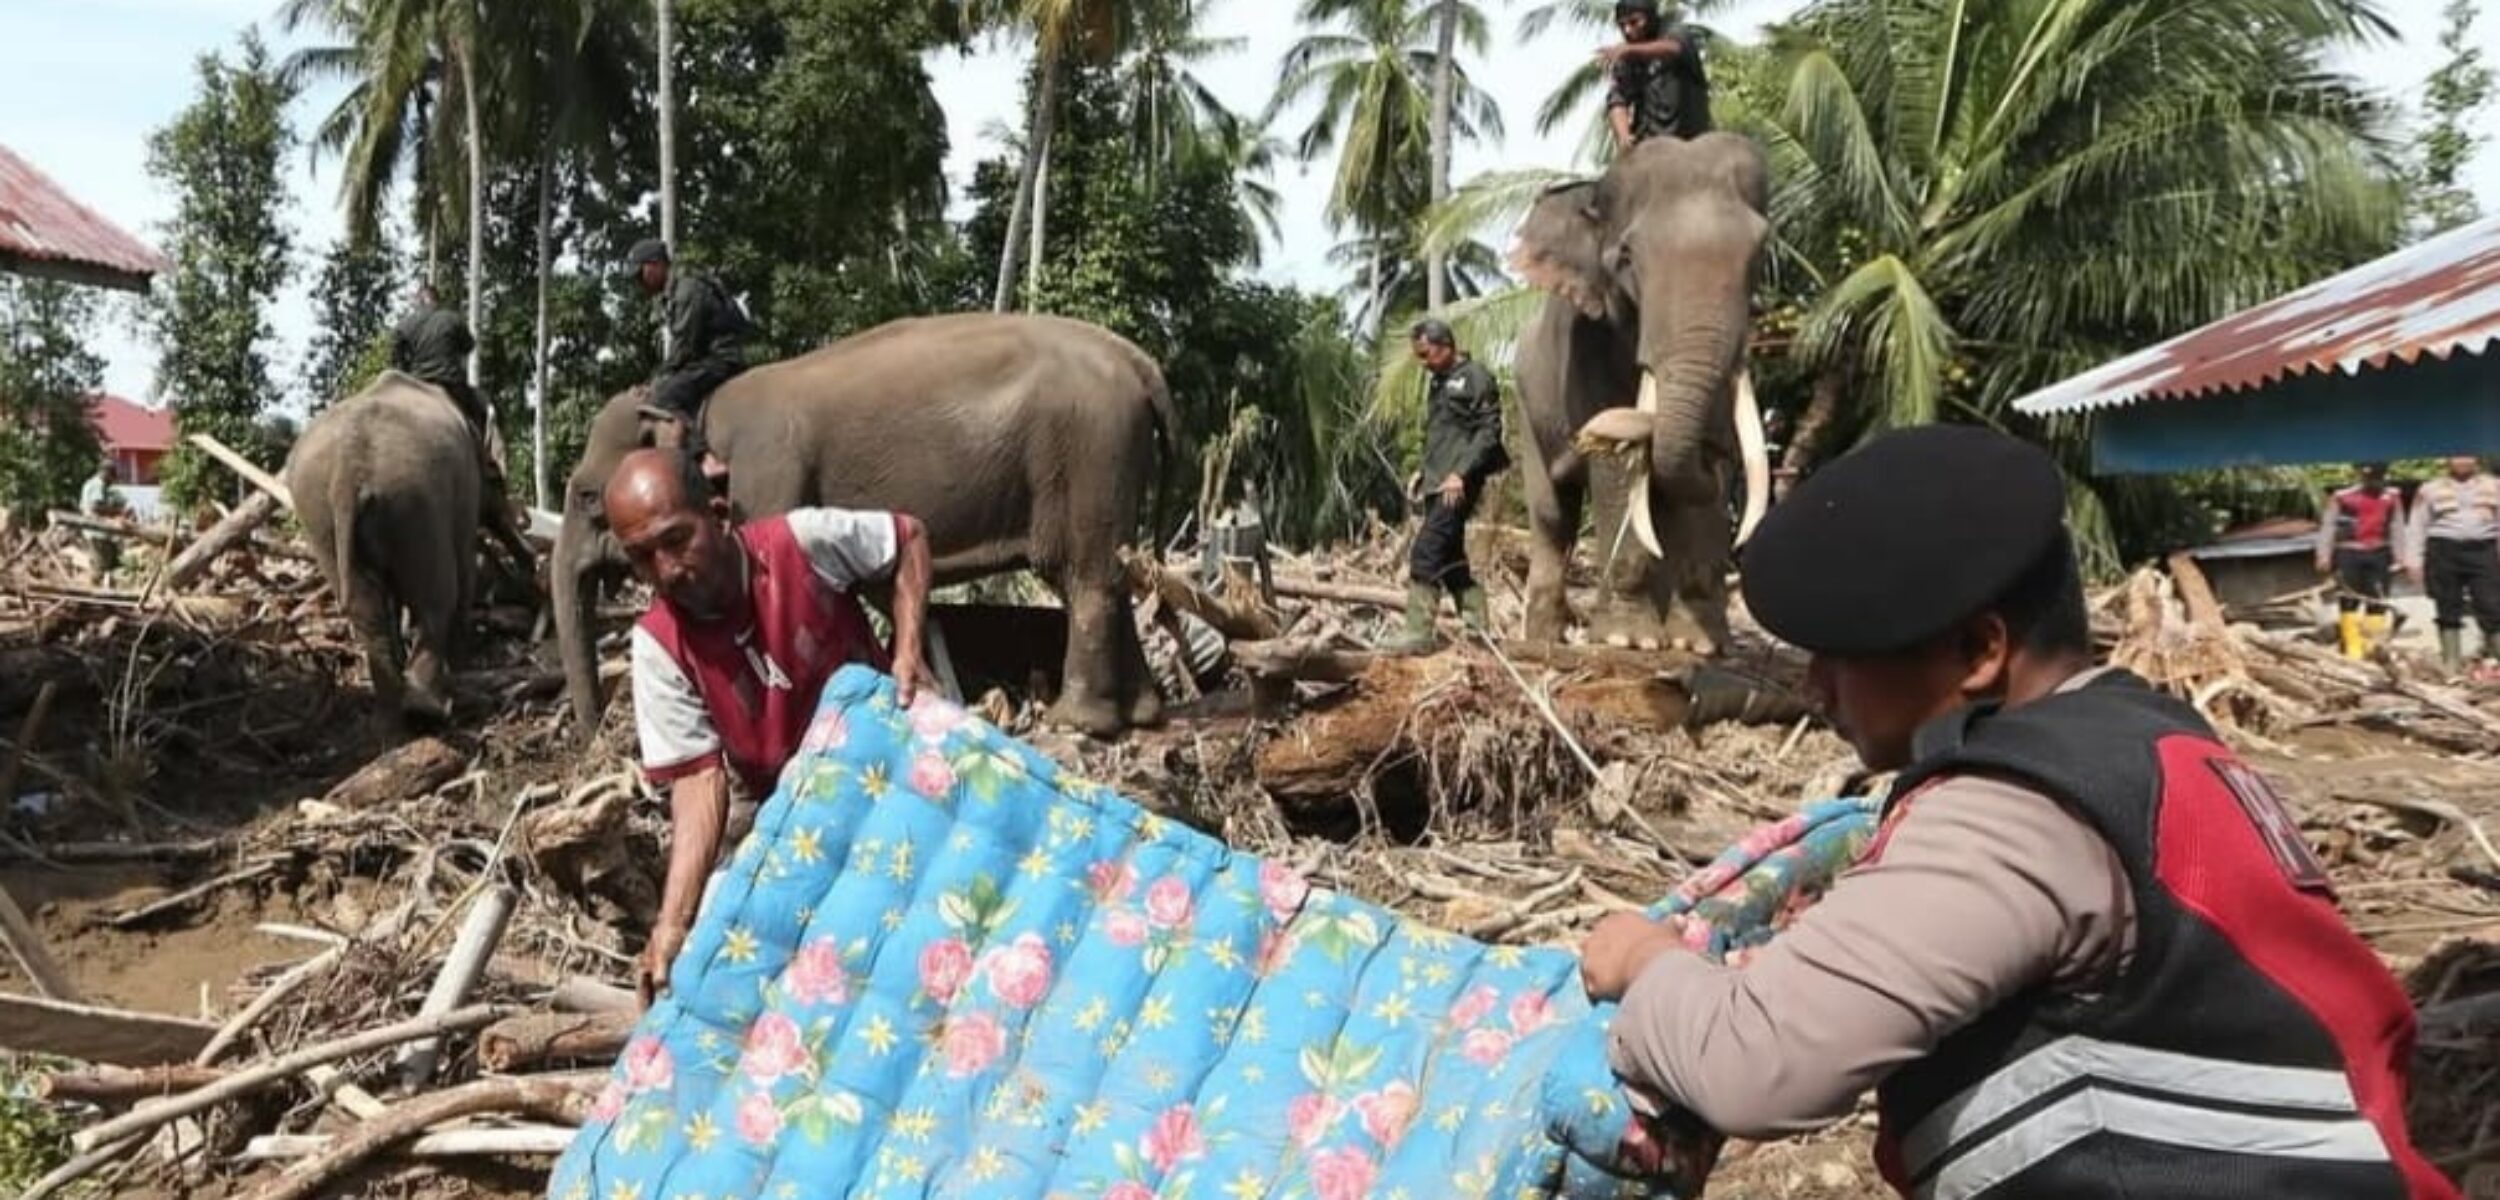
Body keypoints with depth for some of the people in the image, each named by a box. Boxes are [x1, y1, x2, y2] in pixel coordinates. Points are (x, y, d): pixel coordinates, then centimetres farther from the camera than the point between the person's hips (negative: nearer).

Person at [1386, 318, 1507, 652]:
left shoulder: (1475, 377, -8)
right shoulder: (1438, 382, 19)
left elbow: (1489, 431, -14)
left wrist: (1461, 473, -20)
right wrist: (1423, 471, 15)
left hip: (1458, 484, -9)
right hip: (1436, 484, 9)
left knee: (1425, 553, -14)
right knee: (1450, 556, 11)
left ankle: (1418, 633, -12)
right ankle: (1478, 625, 18)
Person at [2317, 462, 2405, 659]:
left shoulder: (2392, 498, 8)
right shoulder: (2342, 498, -3)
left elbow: (2397, 529, 13)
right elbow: (2328, 527, -1)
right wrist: (2324, 556, -6)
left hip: (2379, 556, 3)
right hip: (2349, 555, -3)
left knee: (2377, 604, 4)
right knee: (2348, 603, -2)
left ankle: (2373, 649, 10)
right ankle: (2353, 650, 2)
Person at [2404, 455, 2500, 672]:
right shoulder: (2429, 490, 10)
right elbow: (2417, 527, 8)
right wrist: (2414, 561, 0)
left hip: (2482, 550, 1)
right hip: (2444, 551, -1)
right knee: (2448, 611, 3)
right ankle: (2452, 663, 8)